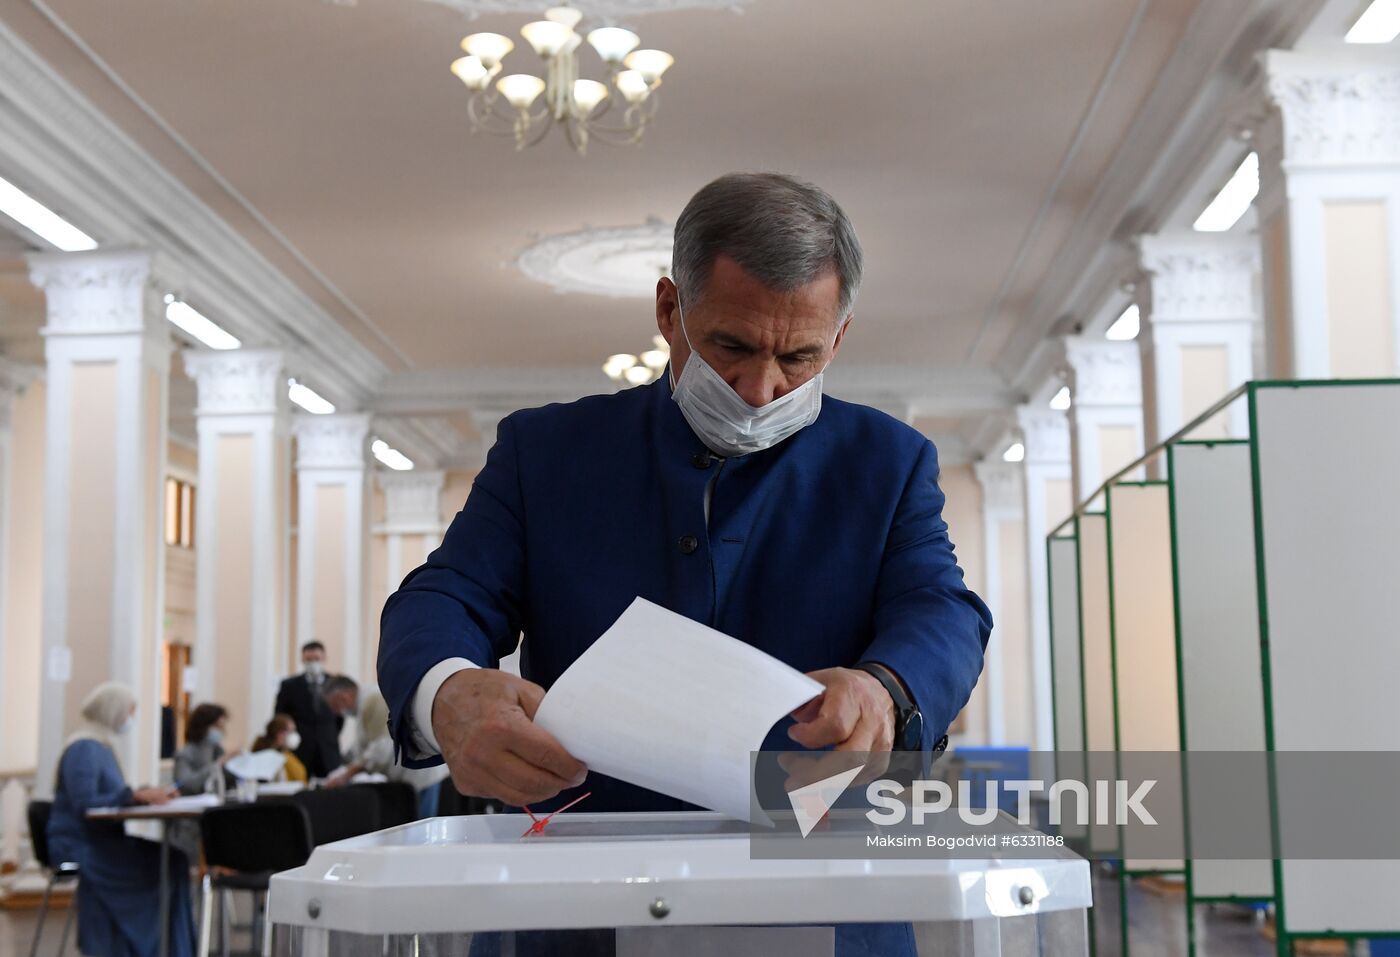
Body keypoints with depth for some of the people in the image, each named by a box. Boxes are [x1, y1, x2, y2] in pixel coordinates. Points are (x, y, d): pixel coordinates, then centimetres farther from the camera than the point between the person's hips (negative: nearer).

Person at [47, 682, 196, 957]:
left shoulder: (103, 747, 17)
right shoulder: (83, 749, -13)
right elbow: (84, 804, -22)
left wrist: (147, 794, 2)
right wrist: (135, 795, -25)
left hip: (101, 838, 9)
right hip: (78, 844, -9)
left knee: (168, 855, -11)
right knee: (156, 863, -22)